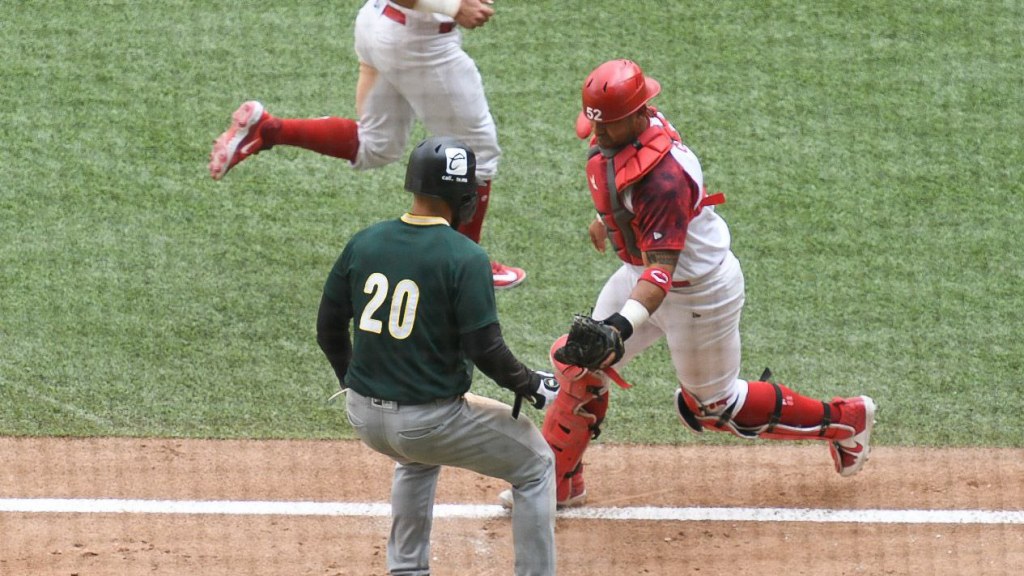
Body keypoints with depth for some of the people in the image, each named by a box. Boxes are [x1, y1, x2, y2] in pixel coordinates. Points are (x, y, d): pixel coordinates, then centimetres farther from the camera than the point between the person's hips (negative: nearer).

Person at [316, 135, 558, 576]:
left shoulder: (363, 243, 1)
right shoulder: (465, 258, -16)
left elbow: (329, 330, 9)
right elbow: (485, 349, -18)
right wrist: (531, 385, 1)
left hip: (364, 419, 6)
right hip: (430, 422, -6)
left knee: (417, 459, 39)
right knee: (535, 465, 15)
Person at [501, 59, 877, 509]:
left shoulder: (663, 175, -38)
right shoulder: (612, 137, -11)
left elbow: (662, 268, -42)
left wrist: (623, 325, -55)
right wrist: (608, 218, 31)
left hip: (700, 291, -8)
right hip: (640, 270, 9)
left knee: (713, 405, 9)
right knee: (581, 365, 6)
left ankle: (843, 421, 26)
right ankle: (559, 483, 22)